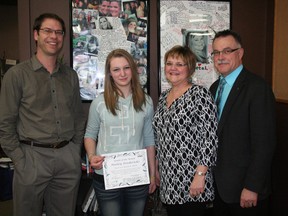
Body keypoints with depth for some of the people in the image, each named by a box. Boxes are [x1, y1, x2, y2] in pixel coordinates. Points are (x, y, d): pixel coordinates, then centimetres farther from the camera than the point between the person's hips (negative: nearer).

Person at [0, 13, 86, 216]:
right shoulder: (17, 74, -4)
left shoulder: (71, 75, 9)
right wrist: (20, 160, -9)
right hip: (33, 156, -3)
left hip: (68, 157, 4)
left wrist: (76, 151, 7)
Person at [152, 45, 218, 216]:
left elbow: (210, 138, -16)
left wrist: (201, 175, -19)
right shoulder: (164, 96, 10)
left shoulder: (200, 94, -11)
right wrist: (157, 167, 17)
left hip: (192, 183, -6)